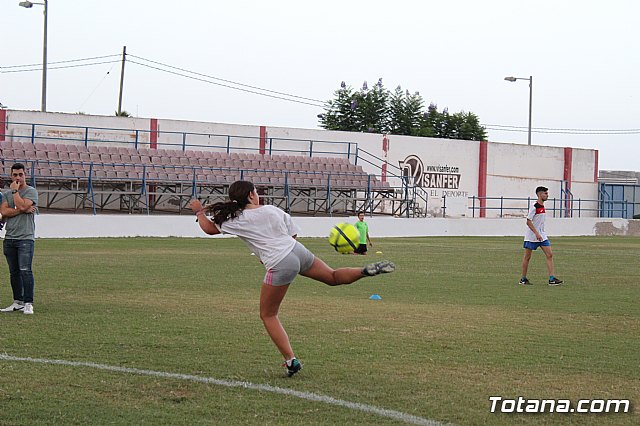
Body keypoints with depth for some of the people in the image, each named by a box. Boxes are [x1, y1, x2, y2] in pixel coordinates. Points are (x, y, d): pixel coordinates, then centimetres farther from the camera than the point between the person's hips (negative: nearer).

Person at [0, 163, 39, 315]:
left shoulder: (31, 191, 1)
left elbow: (21, 205, -16)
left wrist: (15, 190, -4)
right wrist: (24, 210, -9)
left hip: (25, 238, -6)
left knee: (25, 270, -14)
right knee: (14, 272, 9)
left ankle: (28, 303, -14)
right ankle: (18, 302, 16)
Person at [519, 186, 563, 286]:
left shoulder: (542, 206, 10)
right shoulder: (534, 207, -15)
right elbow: (528, 222, -18)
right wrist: (537, 233, -23)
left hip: (541, 235, 8)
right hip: (531, 236, -8)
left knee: (549, 255, -3)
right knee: (527, 257, 2)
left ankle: (552, 279, -6)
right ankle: (523, 279, 13)